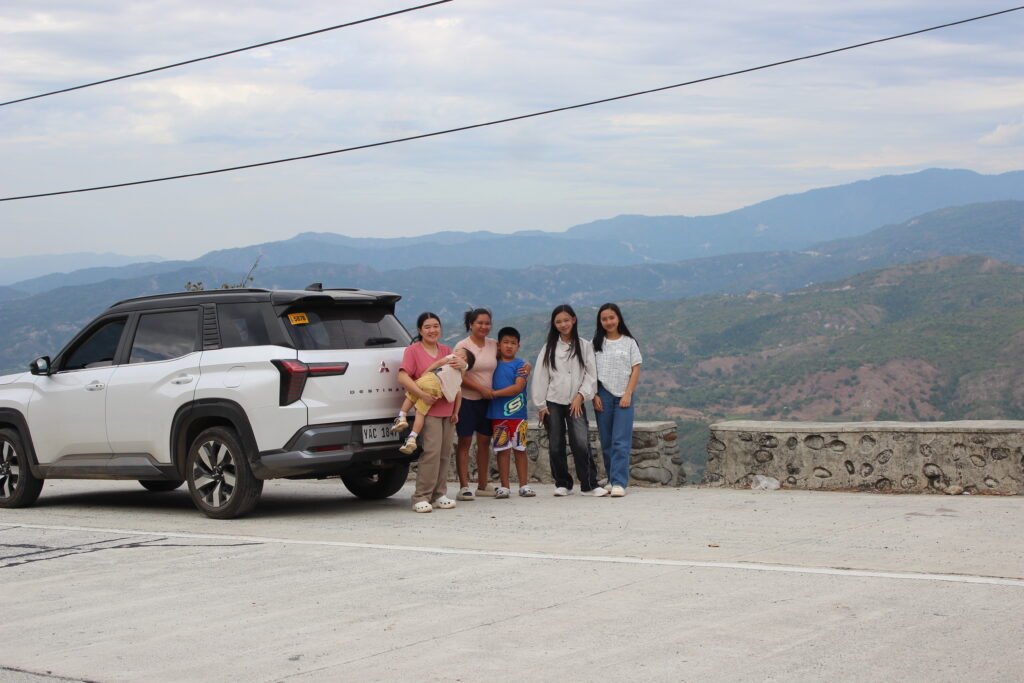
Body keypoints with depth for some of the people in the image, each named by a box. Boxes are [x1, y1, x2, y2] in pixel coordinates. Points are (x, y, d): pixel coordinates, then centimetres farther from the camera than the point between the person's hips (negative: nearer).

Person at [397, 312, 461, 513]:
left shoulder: (447, 351, 18)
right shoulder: (413, 350, 1)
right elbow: (403, 377, -11)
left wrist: (456, 410, 11)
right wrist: (422, 395, -23)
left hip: (447, 411, 6)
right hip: (429, 410, -6)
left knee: (445, 454, 6)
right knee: (432, 452, -16)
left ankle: (439, 495, 14)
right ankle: (421, 497, -13)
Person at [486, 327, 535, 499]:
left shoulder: (520, 364, -2)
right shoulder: (495, 363, 8)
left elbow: (518, 387, -13)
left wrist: (495, 393, -14)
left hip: (517, 413, -2)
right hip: (498, 414, 2)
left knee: (520, 449, 5)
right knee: (502, 450, 3)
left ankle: (524, 485, 10)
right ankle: (504, 486, 8)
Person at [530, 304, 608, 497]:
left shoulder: (584, 346, 4)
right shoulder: (549, 348, 6)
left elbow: (591, 374, 3)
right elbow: (541, 376, 5)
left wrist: (580, 395, -8)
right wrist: (540, 404, 0)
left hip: (576, 403, -2)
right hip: (553, 402, 2)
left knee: (581, 443, -14)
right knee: (556, 446, 4)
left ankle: (590, 485, -8)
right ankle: (562, 484, 17)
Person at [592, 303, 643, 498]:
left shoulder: (629, 342, 6)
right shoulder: (596, 343, 9)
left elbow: (635, 370, 3)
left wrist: (628, 394, -7)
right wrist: (595, 395, -3)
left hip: (623, 396, -2)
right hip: (603, 395, 2)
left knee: (621, 441, -10)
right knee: (606, 442, 4)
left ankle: (619, 482, -14)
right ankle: (612, 479, 13)